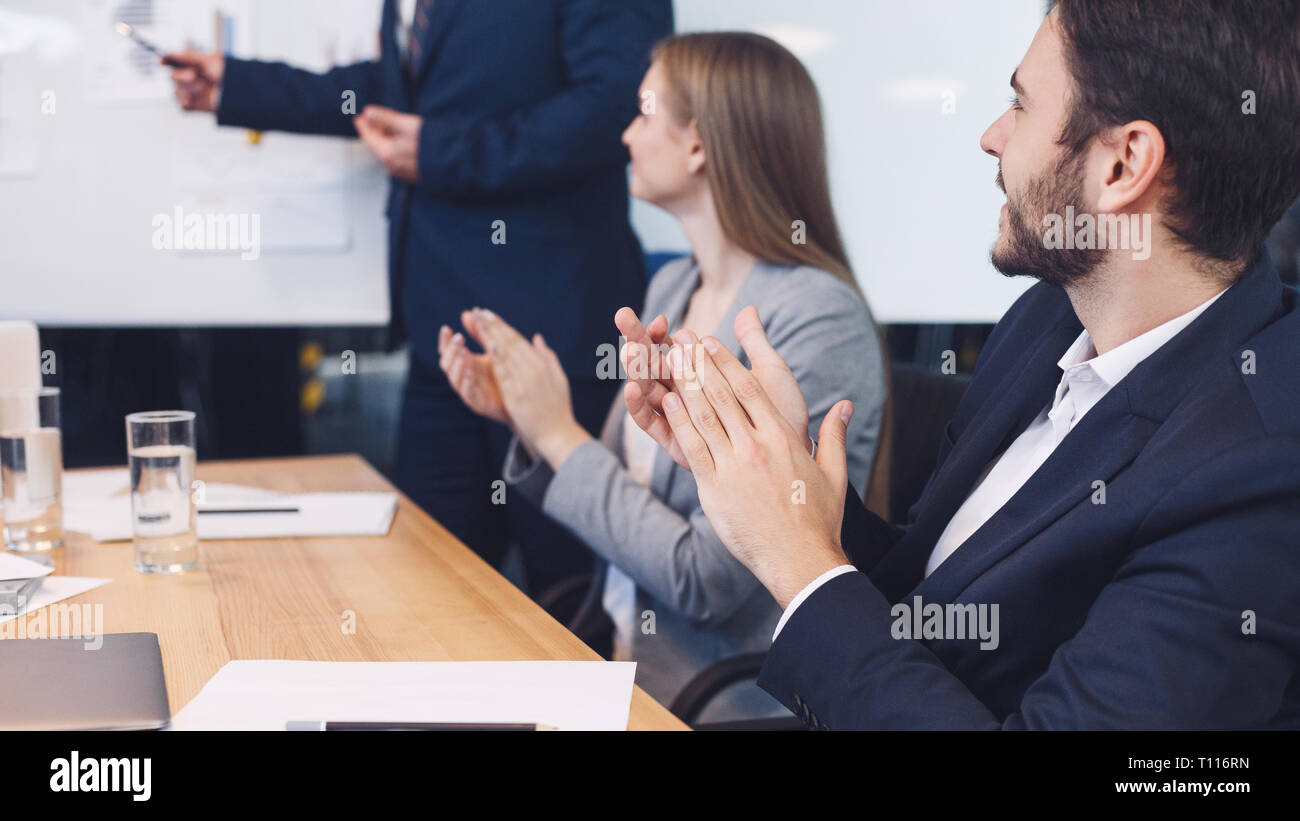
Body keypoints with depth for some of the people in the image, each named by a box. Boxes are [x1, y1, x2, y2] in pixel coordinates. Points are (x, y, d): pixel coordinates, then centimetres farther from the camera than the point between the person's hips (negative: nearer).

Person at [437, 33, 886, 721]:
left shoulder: (819, 318, -19)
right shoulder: (670, 288, 6)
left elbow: (708, 580, -21)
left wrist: (560, 436, -14)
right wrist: (523, 419, -3)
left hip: (727, 696, -7)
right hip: (619, 653, 7)